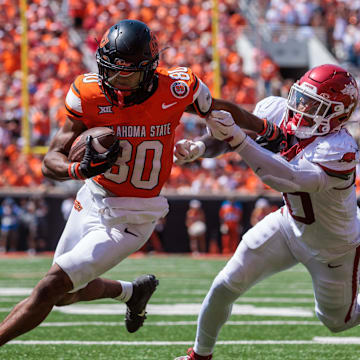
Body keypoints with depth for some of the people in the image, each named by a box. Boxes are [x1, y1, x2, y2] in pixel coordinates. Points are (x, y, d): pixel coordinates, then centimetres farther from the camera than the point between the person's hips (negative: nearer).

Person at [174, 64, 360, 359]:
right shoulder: (278, 112, -18)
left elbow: (290, 179, -51)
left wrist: (237, 139, -56)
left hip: (334, 247, -5)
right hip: (291, 223, 5)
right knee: (225, 288, 2)